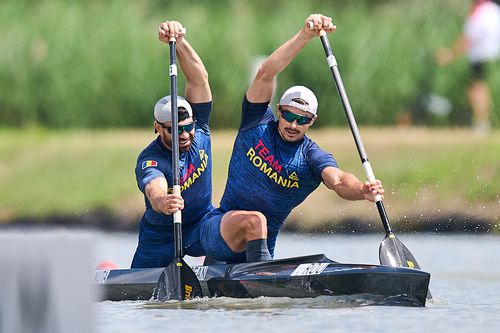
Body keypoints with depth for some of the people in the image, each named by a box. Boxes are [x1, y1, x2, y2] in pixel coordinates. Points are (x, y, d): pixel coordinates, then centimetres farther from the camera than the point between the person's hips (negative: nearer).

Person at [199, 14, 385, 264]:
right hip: (218, 228, -3)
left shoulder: (313, 158, -2)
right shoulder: (258, 124, -1)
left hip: (261, 249, 3)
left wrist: (361, 191, -49)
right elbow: (265, 74, -15)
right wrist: (305, 35, -26)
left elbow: (338, 181, -24)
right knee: (254, 221, -33)